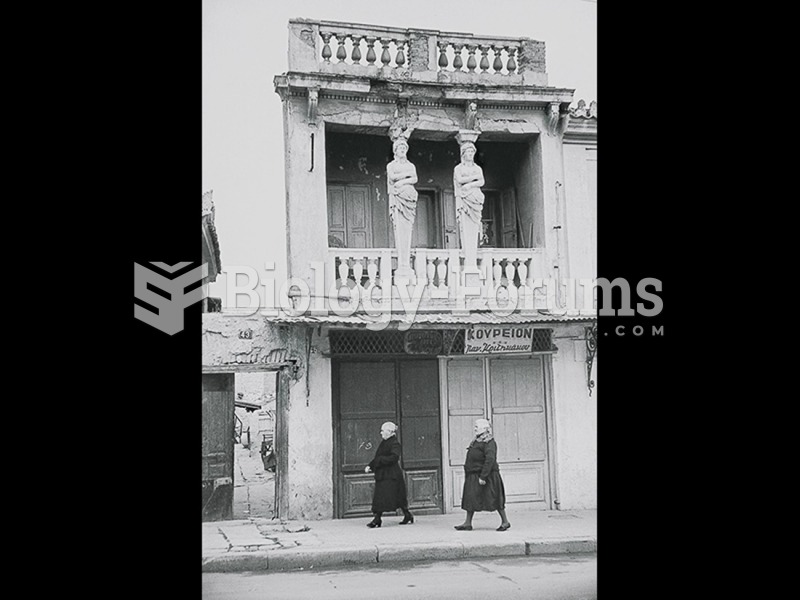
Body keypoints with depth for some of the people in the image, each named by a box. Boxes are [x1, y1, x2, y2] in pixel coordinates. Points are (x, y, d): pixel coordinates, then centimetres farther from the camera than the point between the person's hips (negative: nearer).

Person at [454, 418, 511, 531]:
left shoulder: (489, 442, -15)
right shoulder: (476, 441, 16)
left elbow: (490, 460, -24)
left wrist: (483, 476, -27)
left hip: (487, 476, -10)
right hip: (474, 477, 10)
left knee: (494, 499, -2)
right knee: (471, 499, 8)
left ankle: (505, 521, 9)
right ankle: (468, 523, 12)